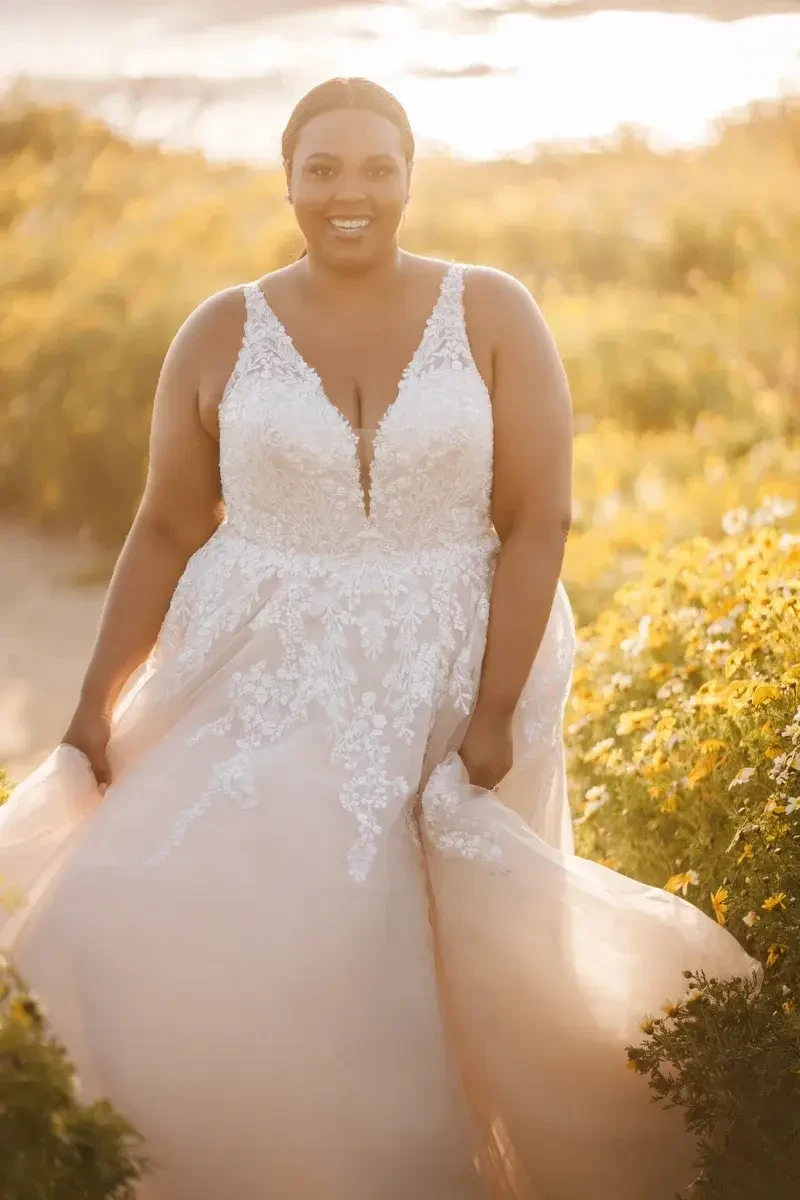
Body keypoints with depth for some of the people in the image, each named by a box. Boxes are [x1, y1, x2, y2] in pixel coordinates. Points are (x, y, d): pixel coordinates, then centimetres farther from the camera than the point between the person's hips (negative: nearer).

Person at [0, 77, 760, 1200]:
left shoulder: (492, 314, -3)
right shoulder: (221, 335, 1)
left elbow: (539, 519, -5)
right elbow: (167, 529, 6)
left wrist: (494, 713, -12)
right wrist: (94, 708, 1)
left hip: (440, 686, -1)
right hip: (265, 687, 2)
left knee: (381, 972, -3)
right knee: (182, 940, -9)